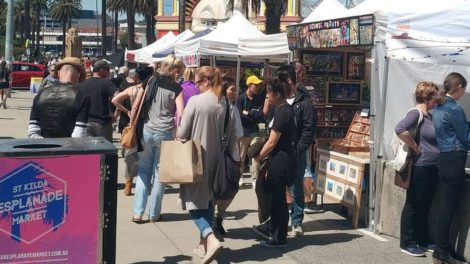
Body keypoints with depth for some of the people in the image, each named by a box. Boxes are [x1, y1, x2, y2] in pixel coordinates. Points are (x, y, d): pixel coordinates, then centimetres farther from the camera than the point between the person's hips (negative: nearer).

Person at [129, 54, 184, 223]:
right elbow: (180, 113, -11)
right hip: (165, 133, -2)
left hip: (146, 131, 2)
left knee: (144, 171, 13)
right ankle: (154, 214, 14)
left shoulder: (150, 82, 6)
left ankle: (137, 212, 7)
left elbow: (135, 106, 4)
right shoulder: (176, 88, -2)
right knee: (159, 173, 8)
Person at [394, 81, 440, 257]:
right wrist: (415, 147, -21)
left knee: (425, 205, 16)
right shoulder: (416, 113, -13)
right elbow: (400, 129, -30)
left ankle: (424, 240, 26)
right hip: (420, 168, -9)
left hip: (432, 168, 9)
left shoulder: (429, 115, 14)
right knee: (413, 205, 0)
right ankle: (407, 243, 9)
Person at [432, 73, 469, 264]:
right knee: (449, 205, -4)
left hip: (443, 158, 9)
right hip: (454, 160, -9)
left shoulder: (438, 108, 13)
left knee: (445, 205, 12)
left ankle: (443, 248, 17)